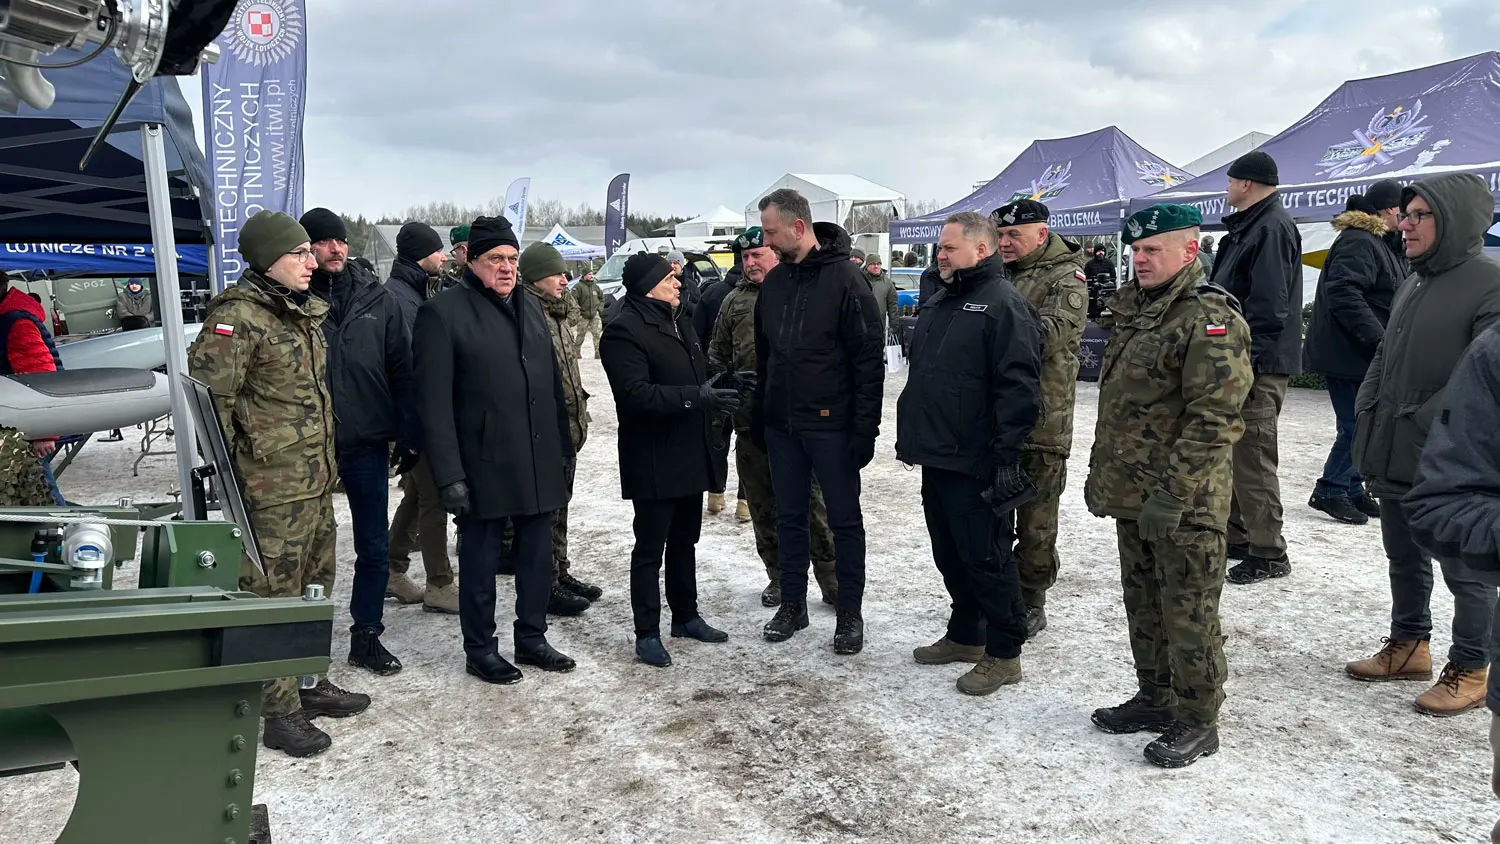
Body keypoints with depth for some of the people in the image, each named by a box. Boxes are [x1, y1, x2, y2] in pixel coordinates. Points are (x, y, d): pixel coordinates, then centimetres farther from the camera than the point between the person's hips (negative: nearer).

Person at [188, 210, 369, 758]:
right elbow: (209, 399, -18)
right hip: (271, 486, -9)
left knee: (315, 585, 19)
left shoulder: (304, 312, 13)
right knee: (271, 595, 0)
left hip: (316, 478, 9)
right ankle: (278, 711, 12)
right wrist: (226, 477, -13)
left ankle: (308, 682, 34)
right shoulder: (237, 316, -15)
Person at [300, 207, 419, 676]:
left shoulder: (377, 299, 4)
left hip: (368, 444, 3)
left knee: (375, 548, 9)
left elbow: (402, 371, 5)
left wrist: (408, 435, 0)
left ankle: (367, 637, 25)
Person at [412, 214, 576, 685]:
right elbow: (434, 402, -11)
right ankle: (480, 650, 22)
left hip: (540, 462, 6)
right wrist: (449, 474, -16)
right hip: (484, 465, -6)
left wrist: (564, 447, 14)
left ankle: (532, 637, 30)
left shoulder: (531, 307, 14)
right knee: (481, 560, 7)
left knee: (538, 555, 14)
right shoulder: (444, 312, -7)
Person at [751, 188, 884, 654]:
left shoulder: (845, 279, -12)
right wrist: (758, 414, 14)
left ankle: (850, 614, 17)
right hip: (782, 424, 6)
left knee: (844, 520, 6)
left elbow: (870, 359, -13)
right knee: (789, 517, 14)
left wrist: (866, 427, -16)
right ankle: (792, 603, 27)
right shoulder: (774, 282, 7)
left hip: (832, 425, -6)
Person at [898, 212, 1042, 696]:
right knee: (949, 556, 17)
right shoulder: (938, 304, 16)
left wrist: (1007, 456, -22)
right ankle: (965, 636, 32)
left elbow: (1018, 389, -20)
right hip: (936, 458, 9)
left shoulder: (1003, 305, -13)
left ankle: (1004, 654, 12)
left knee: (985, 559, -1)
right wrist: (909, 436, 21)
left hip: (976, 466, -9)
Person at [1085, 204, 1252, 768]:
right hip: (1132, 494, 9)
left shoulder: (1211, 320, -16)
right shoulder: (1136, 313, 14)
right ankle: (1155, 698, 34)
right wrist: (1101, 473, 19)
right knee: (1143, 604, 18)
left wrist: (1173, 493, -23)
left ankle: (1197, 722, 16)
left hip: (1185, 504, -9)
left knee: (1188, 615, 2)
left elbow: (1214, 419, -22)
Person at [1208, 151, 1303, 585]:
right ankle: (1237, 536, 28)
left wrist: (1246, 359, -23)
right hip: (1238, 360, 11)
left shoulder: (1273, 228, -14)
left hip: (1257, 367, -11)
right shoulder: (1249, 227, 17)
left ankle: (1268, 553, 3)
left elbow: (1269, 305, -22)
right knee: (1234, 452, 17)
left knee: (1252, 458, -6)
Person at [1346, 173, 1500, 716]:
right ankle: (1409, 647, 36)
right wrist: (1367, 414, 8)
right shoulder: (1412, 286, 13)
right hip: (1395, 461, 9)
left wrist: (1423, 424, -20)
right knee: (1404, 558, 20)